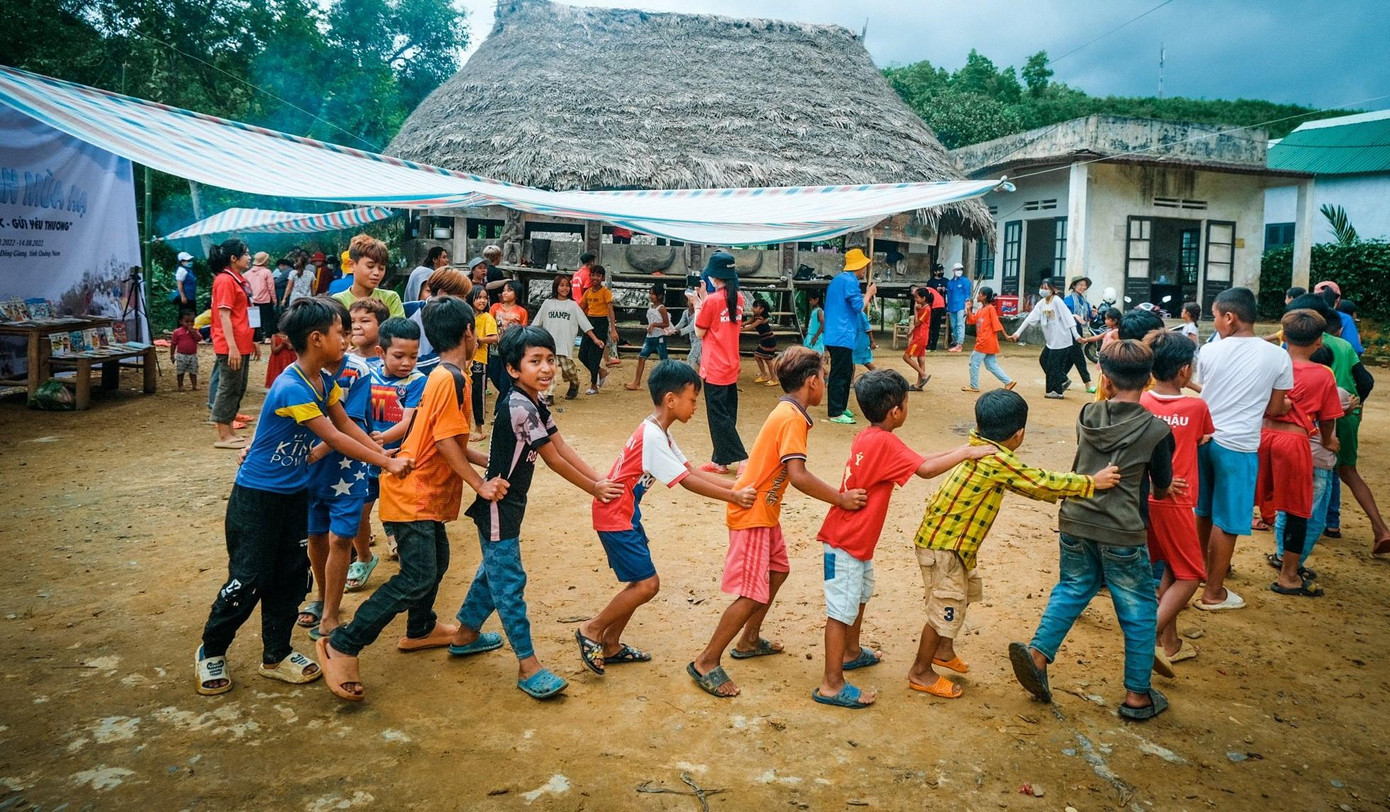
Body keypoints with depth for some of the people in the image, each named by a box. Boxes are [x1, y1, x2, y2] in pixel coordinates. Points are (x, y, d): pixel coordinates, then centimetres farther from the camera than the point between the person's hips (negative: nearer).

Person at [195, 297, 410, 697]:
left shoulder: (325, 380, -2)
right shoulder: (292, 388, -27)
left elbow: (348, 425, 6)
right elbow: (334, 438, -25)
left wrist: (388, 456, -5)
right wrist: (386, 463, -20)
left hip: (295, 493, 8)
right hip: (257, 496, -8)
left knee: (292, 575, 11)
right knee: (249, 579, 0)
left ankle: (276, 655, 25)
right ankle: (211, 652, 22)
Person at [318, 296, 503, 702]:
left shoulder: (443, 376, 11)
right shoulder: (452, 378, -19)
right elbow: (446, 443, -22)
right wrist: (482, 486, -19)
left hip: (426, 494, 11)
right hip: (413, 495, -10)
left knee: (435, 562, 22)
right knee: (417, 577, -11)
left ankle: (421, 629, 41)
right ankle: (342, 646, -5)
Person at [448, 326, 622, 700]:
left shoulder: (533, 401, 5)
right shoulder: (519, 407, -25)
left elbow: (562, 446, 3)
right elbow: (554, 460, -19)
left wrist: (601, 481, -4)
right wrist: (595, 490, -10)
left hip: (508, 504, 10)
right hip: (498, 506, -10)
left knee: (494, 569, 22)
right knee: (509, 581, -3)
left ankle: (466, 634, 39)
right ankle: (528, 665, 2)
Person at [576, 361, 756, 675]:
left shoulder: (660, 433, 8)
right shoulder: (652, 436, -23)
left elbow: (692, 470, 6)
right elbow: (687, 481, -24)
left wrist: (737, 486, -2)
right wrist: (733, 497, -22)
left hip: (627, 514, 10)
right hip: (615, 517, -10)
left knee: (642, 583, 13)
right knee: (647, 584, -8)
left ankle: (610, 645, 24)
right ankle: (591, 630, 7)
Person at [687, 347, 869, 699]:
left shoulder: (787, 412, 8)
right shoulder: (793, 419, -22)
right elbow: (798, 475, -31)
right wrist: (841, 499, -26)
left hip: (765, 511, 10)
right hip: (752, 514, -10)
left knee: (778, 570, 22)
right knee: (752, 594, -7)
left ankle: (749, 640, 36)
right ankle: (706, 663, 2)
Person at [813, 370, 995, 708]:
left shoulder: (867, 438, 5)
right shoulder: (884, 442, -22)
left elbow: (913, 460, 12)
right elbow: (925, 469, -27)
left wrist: (957, 451, 8)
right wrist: (968, 453, -16)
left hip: (857, 540, 10)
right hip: (845, 543, -10)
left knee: (860, 595, 27)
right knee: (842, 610, -4)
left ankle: (851, 652, 45)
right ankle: (831, 685, 3)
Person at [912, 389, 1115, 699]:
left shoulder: (982, 450, 4)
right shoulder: (997, 460, -25)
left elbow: (1022, 483, 14)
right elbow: (1041, 481, -19)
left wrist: (1059, 493, 10)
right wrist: (1092, 483, -10)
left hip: (956, 543, 10)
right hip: (942, 545, -10)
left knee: (967, 591, 25)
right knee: (946, 608, 0)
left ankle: (944, 650, 42)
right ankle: (921, 672, 16)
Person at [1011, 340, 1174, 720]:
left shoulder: (1087, 415, 1)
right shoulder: (1157, 429, -10)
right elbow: (1163, 490, 2)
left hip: (1075, 522, 4)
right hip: (1121, 533, -3)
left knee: (1072, 590, 23)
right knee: (1138, 611, 12)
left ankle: (1037, 652, 9)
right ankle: (1137, 695, 20)